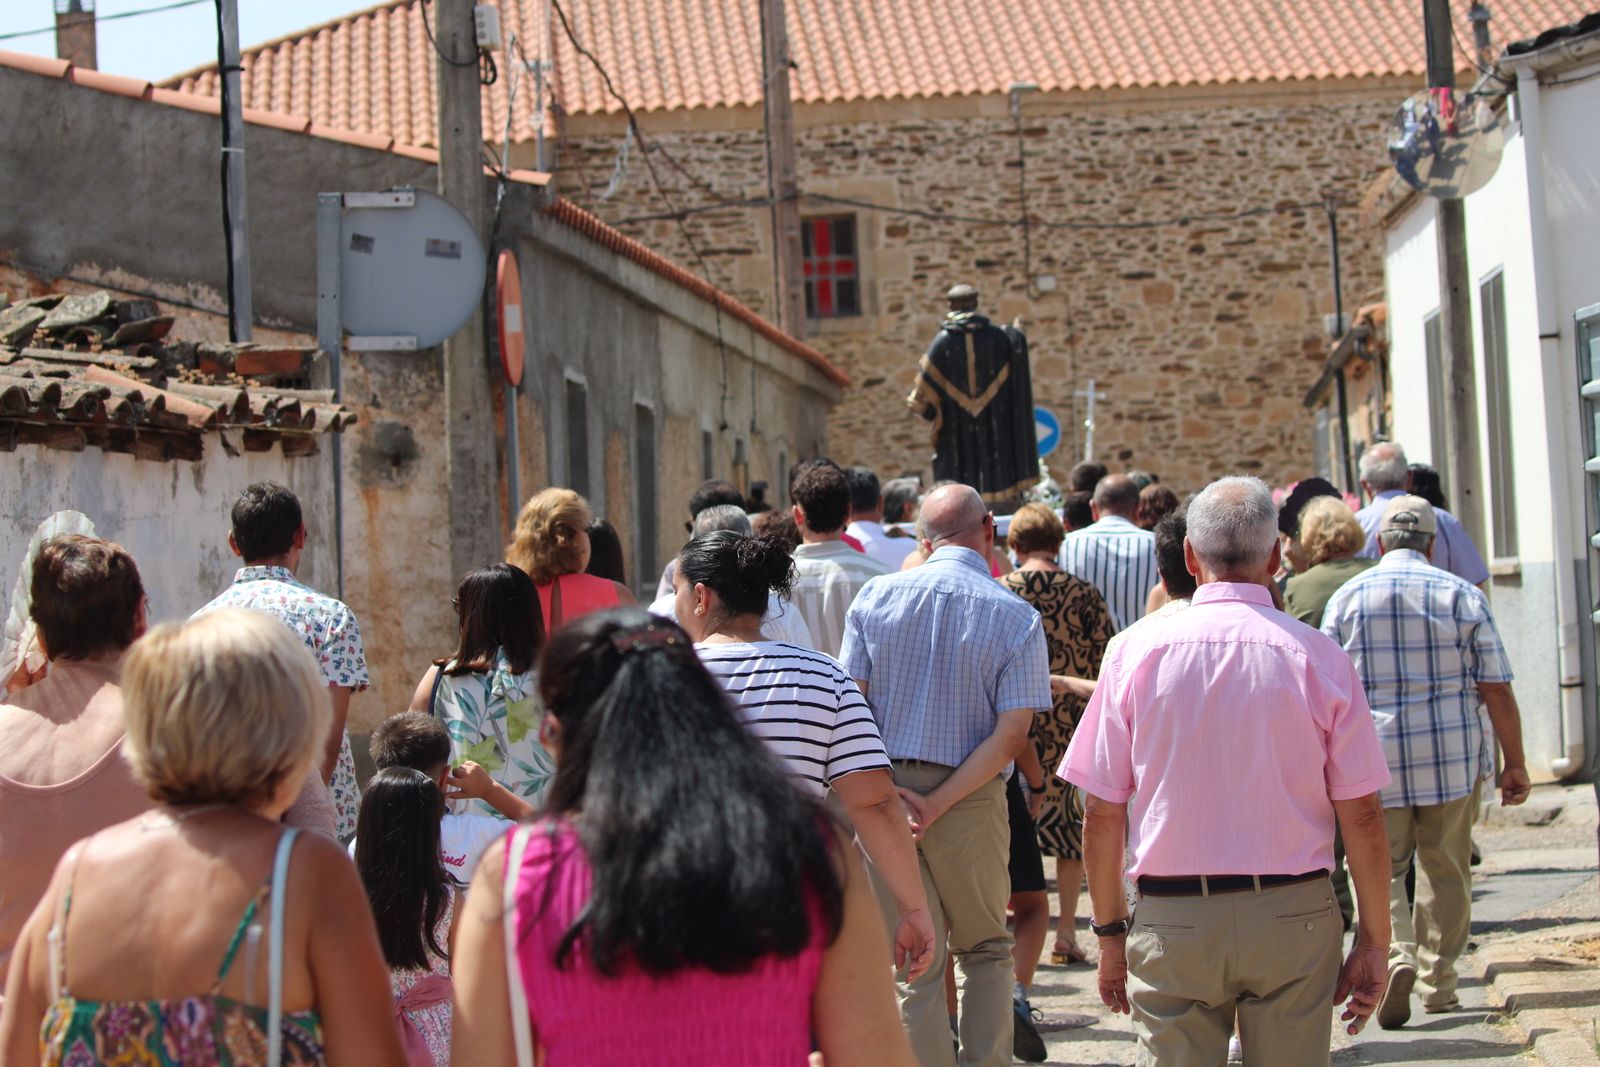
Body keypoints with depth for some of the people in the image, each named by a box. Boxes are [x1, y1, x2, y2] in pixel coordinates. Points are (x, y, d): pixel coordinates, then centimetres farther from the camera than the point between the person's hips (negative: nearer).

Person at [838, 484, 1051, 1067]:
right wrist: (939, 803, -12)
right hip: (971, 800, -1)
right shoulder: (1017, 618, -5)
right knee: (985, 951, 18)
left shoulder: (876, 596, 1)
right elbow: (1012, 733, -12)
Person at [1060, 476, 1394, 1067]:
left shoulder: (1136, 650, -1)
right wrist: (1373, 941, 8)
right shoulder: (1318, 656, -3)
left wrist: (1110, 931, 10)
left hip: (1173, 923, 0)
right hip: (1294, 918, 0)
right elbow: (1362, 814, -1)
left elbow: (1102, 812, 0)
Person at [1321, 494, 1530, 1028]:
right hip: (1453, 756, 0)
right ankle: (1438, 980, 16)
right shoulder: (1463, 595, 1)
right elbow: (1496, 688, -2)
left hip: (1374, 756, 0)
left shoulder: (1347, 597, 2)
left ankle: (1394, 957, -16)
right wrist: (1514, 764, 4)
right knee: (1445, 870, 12)